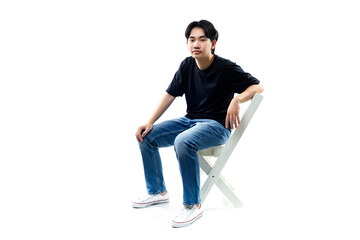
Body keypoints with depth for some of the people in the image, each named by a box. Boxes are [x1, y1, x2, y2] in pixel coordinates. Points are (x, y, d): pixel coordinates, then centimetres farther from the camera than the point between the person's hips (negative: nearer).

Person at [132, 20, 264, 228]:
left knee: (183, 142, -37)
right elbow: (170, 95, 10)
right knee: (146, 136, -2)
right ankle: (158, 192, 14)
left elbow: (258, 87, -13)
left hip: (217, 125, -7)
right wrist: (150, 122, 1)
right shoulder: (187, 66, 4)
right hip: (190, 120, 8)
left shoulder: (226, 68, -13)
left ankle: (193, 205, -23)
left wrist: (238, 99, -33)